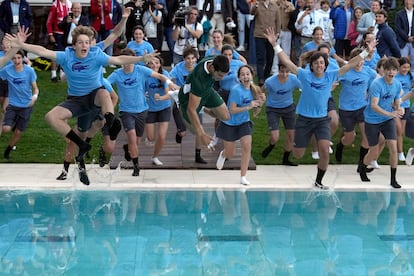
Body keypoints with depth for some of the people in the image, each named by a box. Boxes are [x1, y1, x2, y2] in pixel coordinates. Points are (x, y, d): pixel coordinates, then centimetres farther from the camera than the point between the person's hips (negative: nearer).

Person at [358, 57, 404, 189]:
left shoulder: (397, 85, -2)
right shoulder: (377, 84, -22)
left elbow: (396, 103, 9)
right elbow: (374, 106, -29)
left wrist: (399, 109, -16)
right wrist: (390, 113, -40)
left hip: (388, 121, 4)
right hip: (372, 121, -4)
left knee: (393, 148, -9)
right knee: (374, 154, 4)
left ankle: (393, 179, 4)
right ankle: (362, 168, 36)